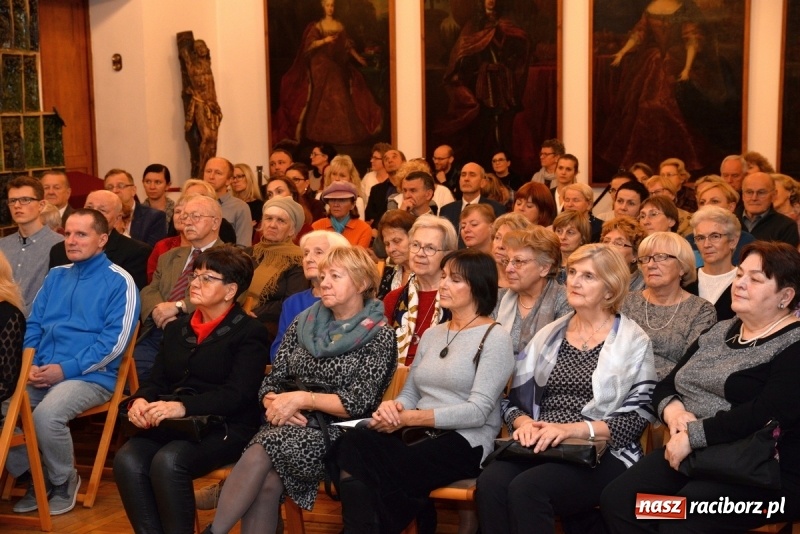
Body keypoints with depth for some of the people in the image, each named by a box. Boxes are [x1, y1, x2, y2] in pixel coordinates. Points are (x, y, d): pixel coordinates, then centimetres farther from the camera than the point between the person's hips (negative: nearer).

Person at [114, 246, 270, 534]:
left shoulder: (249, 332, 1)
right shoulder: (176, 329, 22)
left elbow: (237, 394, -13)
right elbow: (156, 380, 15)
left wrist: (183, 407, -27)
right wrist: (140, 401, -9)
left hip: (224, 428, -5)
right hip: (170, 425, 6)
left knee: (168, 461, -32)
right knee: (127, 460, -23)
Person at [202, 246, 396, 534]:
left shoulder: (379, 336, 0)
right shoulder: (303, 322, 15)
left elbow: (358, 404, -8)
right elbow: (272, 380, 13)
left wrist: (302, 398, -15)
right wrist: (274, 404, -9)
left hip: (337, 432, -4)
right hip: (286, 426, 4)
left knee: (258, 457, -31)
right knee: (267, 482, -31)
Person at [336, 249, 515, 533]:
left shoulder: (495, 338, -3)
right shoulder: (431, 334, 19)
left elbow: (478, 411, -12)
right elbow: (410, 392, 16)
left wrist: (409, 418, -18)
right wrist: (393, 406, -10)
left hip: (465, 442, -6)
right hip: (419, 434, 6)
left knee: (375, 475, -29)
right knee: (354, 444, -27)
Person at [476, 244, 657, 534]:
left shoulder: (632, 341, 3)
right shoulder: (548, 334, 16)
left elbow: (638, 416, -6)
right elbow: (514, 400, 15)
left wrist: (573, 429, -18)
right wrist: (524, 422, -9)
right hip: (542, 447, 4)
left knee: (527, 489, -32)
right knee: (490, 483, -29)